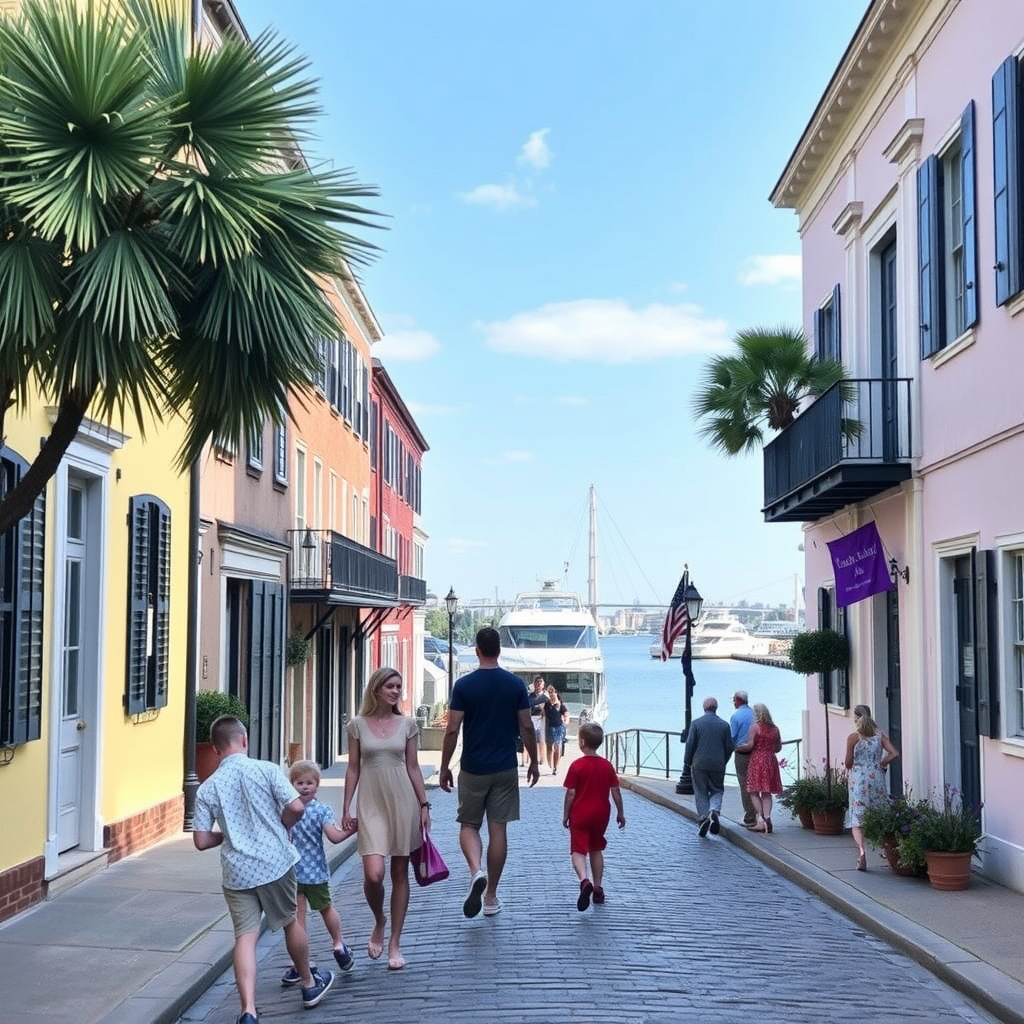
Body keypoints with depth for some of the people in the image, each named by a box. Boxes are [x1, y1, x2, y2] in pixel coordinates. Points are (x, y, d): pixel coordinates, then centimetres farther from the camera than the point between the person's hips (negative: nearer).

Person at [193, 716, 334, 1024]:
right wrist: (280, 827, 7)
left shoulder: (207, 788, 1)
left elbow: (201, 841, -1)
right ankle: (309, 984, 37)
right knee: (291, 921, 19)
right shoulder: (266, 770, -6)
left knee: (245, 937, 0)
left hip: (236, 871, 1)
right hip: (274, 861, -1)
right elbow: (296, 807, -13)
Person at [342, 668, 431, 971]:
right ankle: (379, 922, 17)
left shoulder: (407, 724, 4)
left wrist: (424, 805, 4)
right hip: (371, 805, -1)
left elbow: (413, 767, 8)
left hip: (403, 803, 1)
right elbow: (353, 768, 5)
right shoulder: (358, 724, 1)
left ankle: (394, 943, 15)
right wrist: (346, 808, 2)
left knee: (400, 873, 5)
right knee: (373, 874, -14)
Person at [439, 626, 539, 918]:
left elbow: (452, 730, -8)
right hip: (505, 769, 2)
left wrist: (444, 767, 2)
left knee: (468, 825, 11)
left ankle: (476, 871, -16)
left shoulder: (464, 685, -8)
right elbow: (526, 727, 1)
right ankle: (491, 897, 12)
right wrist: (534, 762, 13)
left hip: (473, 769, -2)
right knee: (498, 829, 7)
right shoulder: (516, 684, -2)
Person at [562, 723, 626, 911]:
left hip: (580, 815, -4)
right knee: (596, 850, 18)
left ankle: (584, 880, -30)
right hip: (601, 815, 4)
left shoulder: (577, 765, -11)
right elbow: (615, 792, 2)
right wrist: (620, 813, 12)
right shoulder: (607, 765, 0)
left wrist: (565, 815, -1)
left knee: (578, 851, -4)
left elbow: (570, 793, -11)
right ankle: (598, 888, 20)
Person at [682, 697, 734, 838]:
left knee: (701, 793, 8)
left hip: (699, 764, -1)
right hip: (718, 765, 1)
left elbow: (690, 744, -5)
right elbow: (729, 747, 3)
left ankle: (703, 819, 1)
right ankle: (714, 811, -12)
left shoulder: (696, 723, -4)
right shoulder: (724, 725, 2)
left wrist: (688, 762, 7)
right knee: (717, 790, 13)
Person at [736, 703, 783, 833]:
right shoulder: (775, 728, 9)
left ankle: (761, 818, -14)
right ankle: (767, 817, -6)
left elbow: (749, 745, -14)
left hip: (757, 760, -5)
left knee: (754, 792, 0)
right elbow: (778, 747, 14)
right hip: (771, 760, 5)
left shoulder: (755, 727, -7)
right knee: (767, 793, 8)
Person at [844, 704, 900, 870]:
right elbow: (894, 753, -4)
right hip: (877, 777, 3)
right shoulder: (879, 735, 4)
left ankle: (861, 849, -22)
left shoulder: (853, 737, -6)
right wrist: (881, 764, 10)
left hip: (859, 779, -3)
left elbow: (848, 762, -5)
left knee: (856, 819, -2)